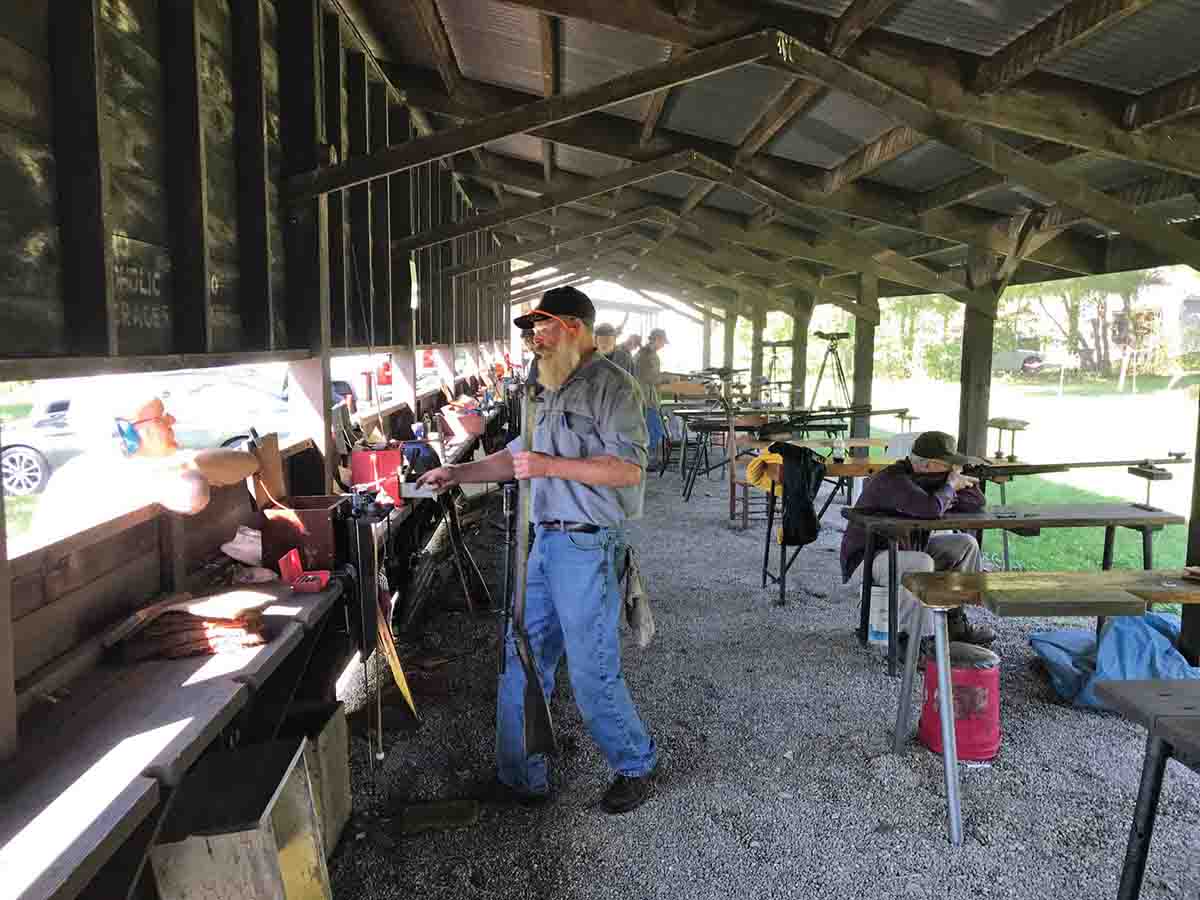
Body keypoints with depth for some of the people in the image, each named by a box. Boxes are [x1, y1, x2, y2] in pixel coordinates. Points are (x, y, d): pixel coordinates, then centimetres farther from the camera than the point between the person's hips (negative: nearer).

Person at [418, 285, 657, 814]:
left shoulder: (610, 386, -11)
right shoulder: (554, 391, 16)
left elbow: (628, 469, -20)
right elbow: (520, 455, 24)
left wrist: (551, 466, -22)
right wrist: (459, 473, 16)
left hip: (586, 546, -9)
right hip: (545, 542, 9)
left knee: (592, 671, 0)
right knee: (521, 660, 13)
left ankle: (635, 766, 24)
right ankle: (520, 777, 27)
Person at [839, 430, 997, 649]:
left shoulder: (929, 478, 2)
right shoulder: (893, 481, -26)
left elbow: (977, 503, 8)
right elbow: (931, 509, -41)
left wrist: (958, 481, -13)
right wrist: (950, 485, -20)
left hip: (907, 548, 10)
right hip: (867, 559, -10)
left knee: (966, 545, 5)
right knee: (921, 564, -36)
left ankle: (954, 622, 9)